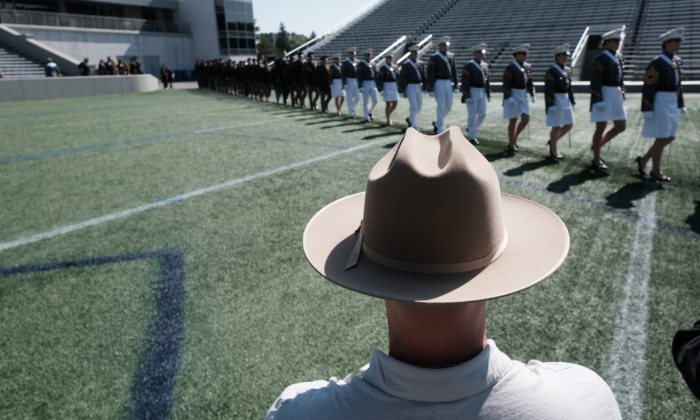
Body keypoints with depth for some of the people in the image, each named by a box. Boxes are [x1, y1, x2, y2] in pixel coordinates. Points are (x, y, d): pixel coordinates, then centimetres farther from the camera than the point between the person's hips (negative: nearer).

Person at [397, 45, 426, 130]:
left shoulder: (421, 64, 10)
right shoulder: (405, 65, -6)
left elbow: (424, 76, 13)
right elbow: (402, 79, -8)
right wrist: (402, 91, -11)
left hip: (419, 87, 6)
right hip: (410, 87, -6)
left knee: (419, 106, 10)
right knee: (413, 106, -9)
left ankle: (410, 119, 32)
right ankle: (413, 126, 0)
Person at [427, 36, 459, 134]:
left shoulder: (451, 56, 8)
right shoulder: (434, 58, -8)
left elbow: (454, 71, 12)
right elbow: (430, 74, -10)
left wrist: (455, 85, 9)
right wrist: (430, 89, -14)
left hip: (448, 84, 6)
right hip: (439, 84, -6)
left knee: (448, 107, 9)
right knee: (441, 107, -3)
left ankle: (437, 123, 29)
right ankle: (441, 129, 6)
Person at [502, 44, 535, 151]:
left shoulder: (527, 67, 9)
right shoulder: (510, 68, -12)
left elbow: (529, 82, 16)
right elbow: (506, 84, -17)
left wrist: (532, 95, 11)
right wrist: (509, 98, -23)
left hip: (523, 96, 7)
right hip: (512, 96, -7)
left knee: (526, 119, 2)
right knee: (513, 121, 0)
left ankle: (514, 138, 22)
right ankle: (511, 144, 12)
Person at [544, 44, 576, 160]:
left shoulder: (567, 70, 12)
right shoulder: (551, 71, -12)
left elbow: (569, 87, 17)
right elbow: (548, 90, -17)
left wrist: (572, 102, 16)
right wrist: (551, 105, -22)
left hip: (566, 100, 8)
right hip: (555, 101, -8)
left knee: (569, 125, 8)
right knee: (556, 127, -2)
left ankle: (553, 141, 26)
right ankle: (553, 150, 10)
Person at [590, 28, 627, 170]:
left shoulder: (619, 58, 14)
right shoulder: (601, 59, -11)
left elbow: (621, 78, 20)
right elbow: (595, 81, -16)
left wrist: (622, 96, 17)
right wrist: (599, 100, -21)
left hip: (616, 96, 8)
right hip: (603, 95, -8)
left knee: (621, 126, 6)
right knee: (601, 127, -3)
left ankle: (598, 145, 24)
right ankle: (596, 159, 7)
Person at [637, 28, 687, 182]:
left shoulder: (677, 61, 13)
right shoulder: (656, 63, -13)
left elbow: (678, 84, 20)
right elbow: (648, 88, -16)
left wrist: (681, 105, 20)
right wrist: (647, 110, -19)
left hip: (671, 104, 9)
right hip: (660, 103, -9)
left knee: (670, 137, 10)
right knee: (661, 138, -3)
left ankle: (643, 159, 23)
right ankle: (656, 170, 9)